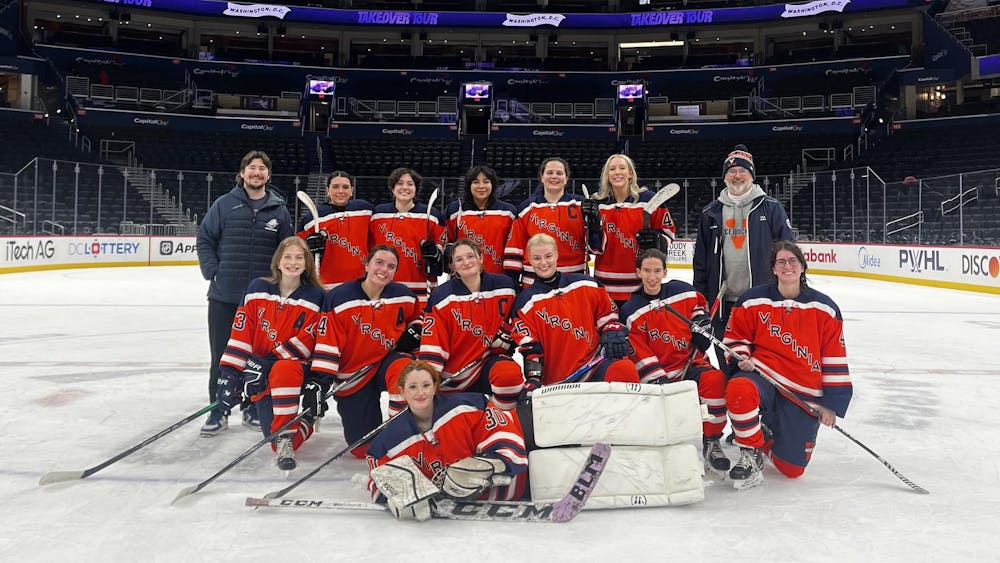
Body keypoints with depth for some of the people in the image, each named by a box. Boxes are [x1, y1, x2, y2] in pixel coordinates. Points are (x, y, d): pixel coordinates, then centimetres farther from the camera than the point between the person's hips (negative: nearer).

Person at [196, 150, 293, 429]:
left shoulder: (279, 210, 5)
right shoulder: (224, 204, 1)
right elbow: (205, 239, 5)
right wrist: (212, 271, -5)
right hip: (224, 296, -1)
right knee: (222, 355, 8)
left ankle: (254, 409, 25)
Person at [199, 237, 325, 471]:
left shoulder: (315, 297, -5)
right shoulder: (257, 289, 4)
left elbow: (305, 343, -12)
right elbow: (240, 335, 2)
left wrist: (263, 365, -19)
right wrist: (230, 372, -7)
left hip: (293, 363, -2)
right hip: (261, 367, 3)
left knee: (283, 371, -42)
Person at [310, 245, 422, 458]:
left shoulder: (404, 296, -3)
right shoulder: (339, 298, -12)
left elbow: (416, 318, 19)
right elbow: (326, 342, -14)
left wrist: (414, 331, -3)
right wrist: (319, 380, -21)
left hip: (389, 358, 1)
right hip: (353, 375, -1)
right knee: (365, 448, -2)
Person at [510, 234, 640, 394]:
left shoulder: (584, 284, 8)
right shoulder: (526, 302, 5)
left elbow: (607, 313, 17)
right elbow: (528, 347, -2)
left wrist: (614, 334, -1)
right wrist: (533, 380, -13)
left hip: (593, 362, 0)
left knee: (626, 370, -29)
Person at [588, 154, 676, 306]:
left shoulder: (648, 199, -2)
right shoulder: (598, 203, 4)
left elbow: (668, 230, 7)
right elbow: (597, 247, -1)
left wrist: (656, 241, -14)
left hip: (643, 283, -1)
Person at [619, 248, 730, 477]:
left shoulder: (683, 291, 1)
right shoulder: (631, 312, -2)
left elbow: (699, 303, 24)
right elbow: (639, 354, -7)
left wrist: (701, 318, 2)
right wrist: (657, 380, -18)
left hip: (691, 364, 0)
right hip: (659, 374, 0)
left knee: (714, 380, -32)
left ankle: (711, 442, -15)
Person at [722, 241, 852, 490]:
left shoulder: (824, 308, 1)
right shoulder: (753, 301, -1)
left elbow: (835, 359, 3)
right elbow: (735, 337, 11)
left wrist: (832, 403, -1)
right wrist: (742, 359, -10)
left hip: (804, 394, 1)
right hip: (763, 376, -1)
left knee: (792, 468, -3)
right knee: (738, 388, -39)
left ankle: (768, 432, 32)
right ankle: (751, 454, -13)